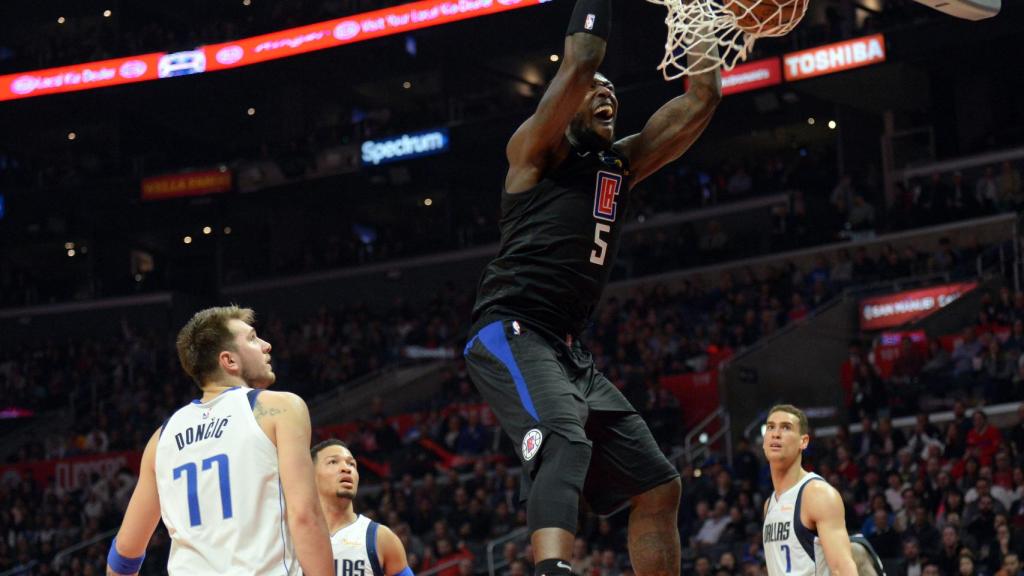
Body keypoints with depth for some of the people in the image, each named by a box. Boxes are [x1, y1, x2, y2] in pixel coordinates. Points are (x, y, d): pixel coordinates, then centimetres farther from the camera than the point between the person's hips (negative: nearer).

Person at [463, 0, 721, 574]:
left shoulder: (623, 164, 21)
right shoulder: (538, 150, 1)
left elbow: (702, 99, 16)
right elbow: (580, 65, -15)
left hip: (570, 349, 9)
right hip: (511, 333, -9)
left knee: (658, 485, 5)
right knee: (564, 441, -36)